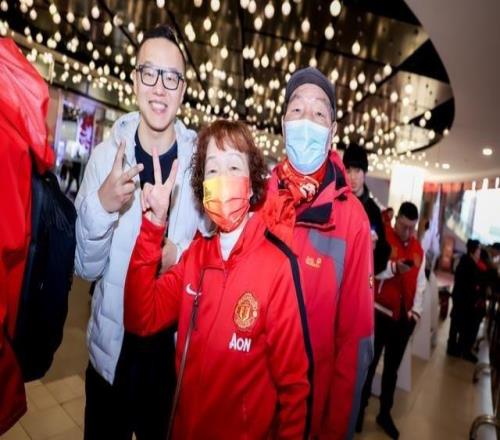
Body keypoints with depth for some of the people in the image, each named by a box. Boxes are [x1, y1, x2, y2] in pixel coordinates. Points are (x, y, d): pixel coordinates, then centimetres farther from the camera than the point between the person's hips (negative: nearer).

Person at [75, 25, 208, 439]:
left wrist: (180, 254, -23)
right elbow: (86, 267, -10)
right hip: (111, 349, 1)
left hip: (177, 350, 0)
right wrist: (101, 205, -28)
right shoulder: (106, 155, -8)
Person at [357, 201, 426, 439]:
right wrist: (393, 268, -32)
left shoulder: (419, 249, 11)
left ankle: (385, 413, 31)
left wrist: (416, 311, 2)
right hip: (380, 312, -5)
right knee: (370, 363, 5)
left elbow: (420, 283, 12)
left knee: (392, 367, 16)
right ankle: (360, 409, 22)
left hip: (404, 317, 6)